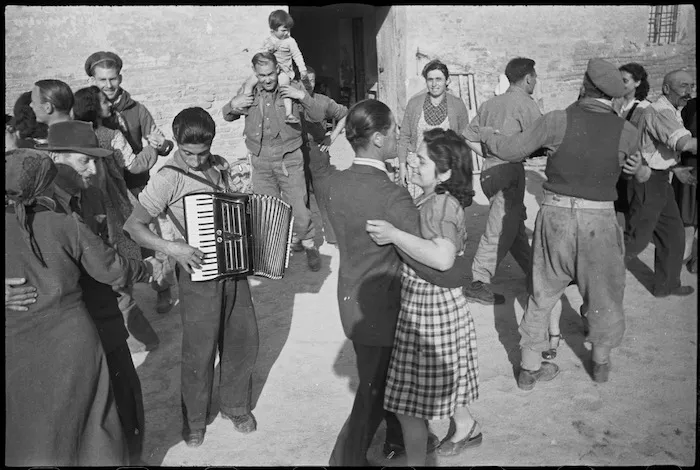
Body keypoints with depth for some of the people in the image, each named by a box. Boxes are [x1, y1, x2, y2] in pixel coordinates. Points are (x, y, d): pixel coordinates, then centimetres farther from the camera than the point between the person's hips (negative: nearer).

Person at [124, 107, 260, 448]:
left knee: (242, 340, 14)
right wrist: (171, 248, -27)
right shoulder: (169, 178, -14)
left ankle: (235, 404, 35)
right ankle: (194, 419, 27)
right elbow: (133, 226, -17)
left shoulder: (219, 166, 4)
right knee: (199, 350, 5)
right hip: (199, 273, -6)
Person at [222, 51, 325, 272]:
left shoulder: (292, 89, -4)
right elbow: (227, 116, 14)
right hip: (260, 162, 3)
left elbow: (318, 117, -6)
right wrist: (233, 104, -8)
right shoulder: (248, 91, 2)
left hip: (289, 160, -3)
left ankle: (309, 245, 20)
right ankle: (292, 240, 31)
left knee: (298, 208, -3)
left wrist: (303, 97, -22)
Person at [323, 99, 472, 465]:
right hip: (378, 309, -8)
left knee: (393, 372, 28)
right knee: (373, 392, 13)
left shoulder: (335, 183, -7)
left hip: (352, 298, 8)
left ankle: (400, 438, 49)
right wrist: (464, 266, -8)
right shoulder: (393, 197, -29)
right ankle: (347, 458, 28)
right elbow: (427, 264, -28)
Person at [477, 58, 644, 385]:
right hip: (599, 220, 0)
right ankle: (601, 361, 38)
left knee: (542, 294, 15)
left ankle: (529, 366, 24)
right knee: (602, 294, 21)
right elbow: (637, 172, 12)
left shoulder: (557, 121, -10)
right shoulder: (627, 132, -5)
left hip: (555, 214, 0)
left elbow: (510, 150, -2)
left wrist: (487, 135, 15)